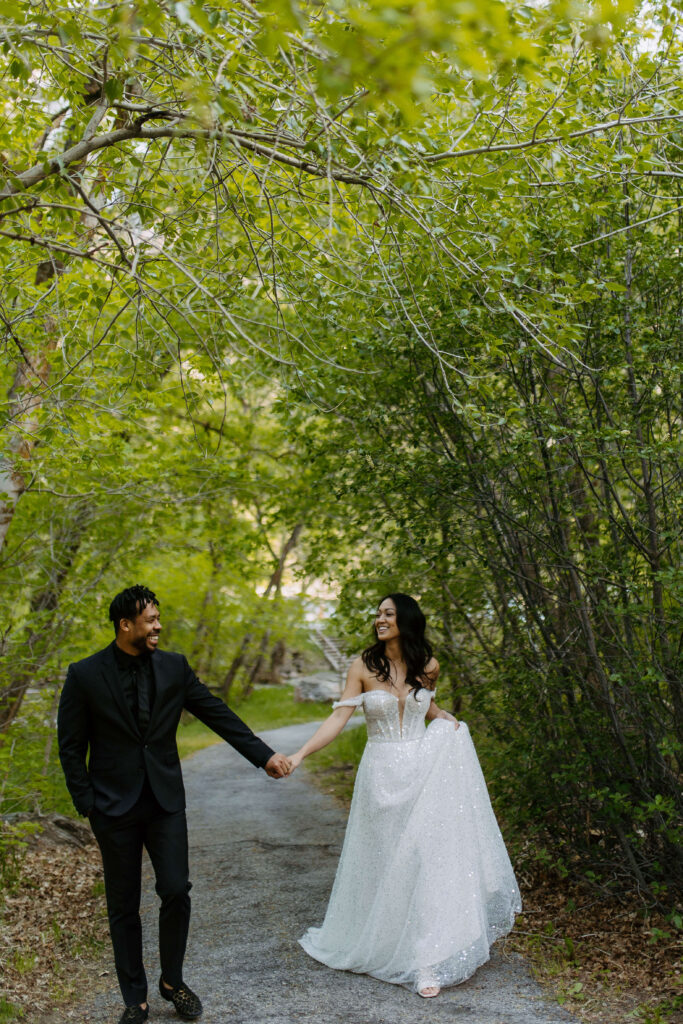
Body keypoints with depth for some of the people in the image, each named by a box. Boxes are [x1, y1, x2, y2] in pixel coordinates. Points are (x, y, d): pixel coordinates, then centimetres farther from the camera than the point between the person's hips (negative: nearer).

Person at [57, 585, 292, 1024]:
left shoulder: (174, 666, 0)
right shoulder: (85, 675, -8)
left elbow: (217, 713, 4)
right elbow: (71, 746, -2)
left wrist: (264, 754, 1)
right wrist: (87, 805, -7)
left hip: (166, 801, 2)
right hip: (115, 806, -2)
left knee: (176, 892, -2)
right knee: (124, 907, 8)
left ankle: (173, 981, 23)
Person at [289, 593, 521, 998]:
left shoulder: (428, 667, 2)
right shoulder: (364, 667, -5)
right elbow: (339, 717, -10)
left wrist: (442, 716, 2)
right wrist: (298, 755, -20)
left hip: (423, 772, 1)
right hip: (381, 776, -1)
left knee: (427, 859, -3)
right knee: (385, 863, 8)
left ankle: (428, 962, 5)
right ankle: (381, 945, 28)